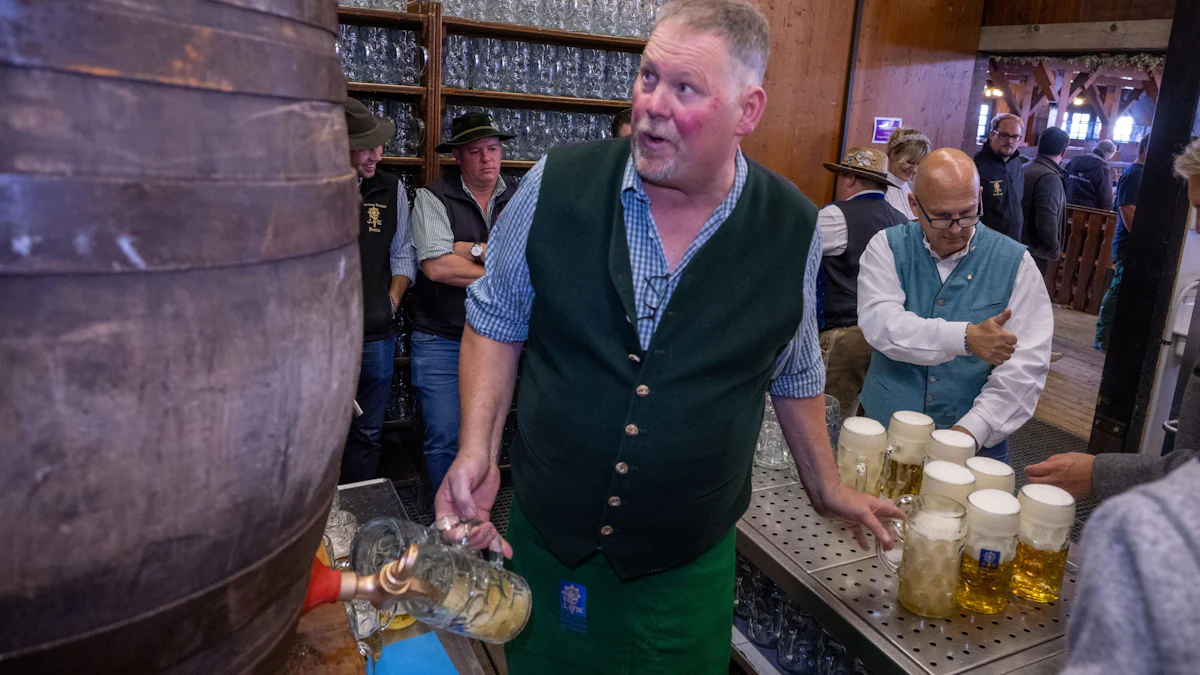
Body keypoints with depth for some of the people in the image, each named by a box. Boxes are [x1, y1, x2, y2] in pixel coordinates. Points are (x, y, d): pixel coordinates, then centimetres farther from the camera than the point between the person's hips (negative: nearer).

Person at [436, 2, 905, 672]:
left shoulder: (794, 229, -9)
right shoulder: (558, 185, -12)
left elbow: (795, 372, 7)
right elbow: (496, 321, 0)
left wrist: (828, 488, 16)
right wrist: (477, 451, -11)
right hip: (545, 540, 1)